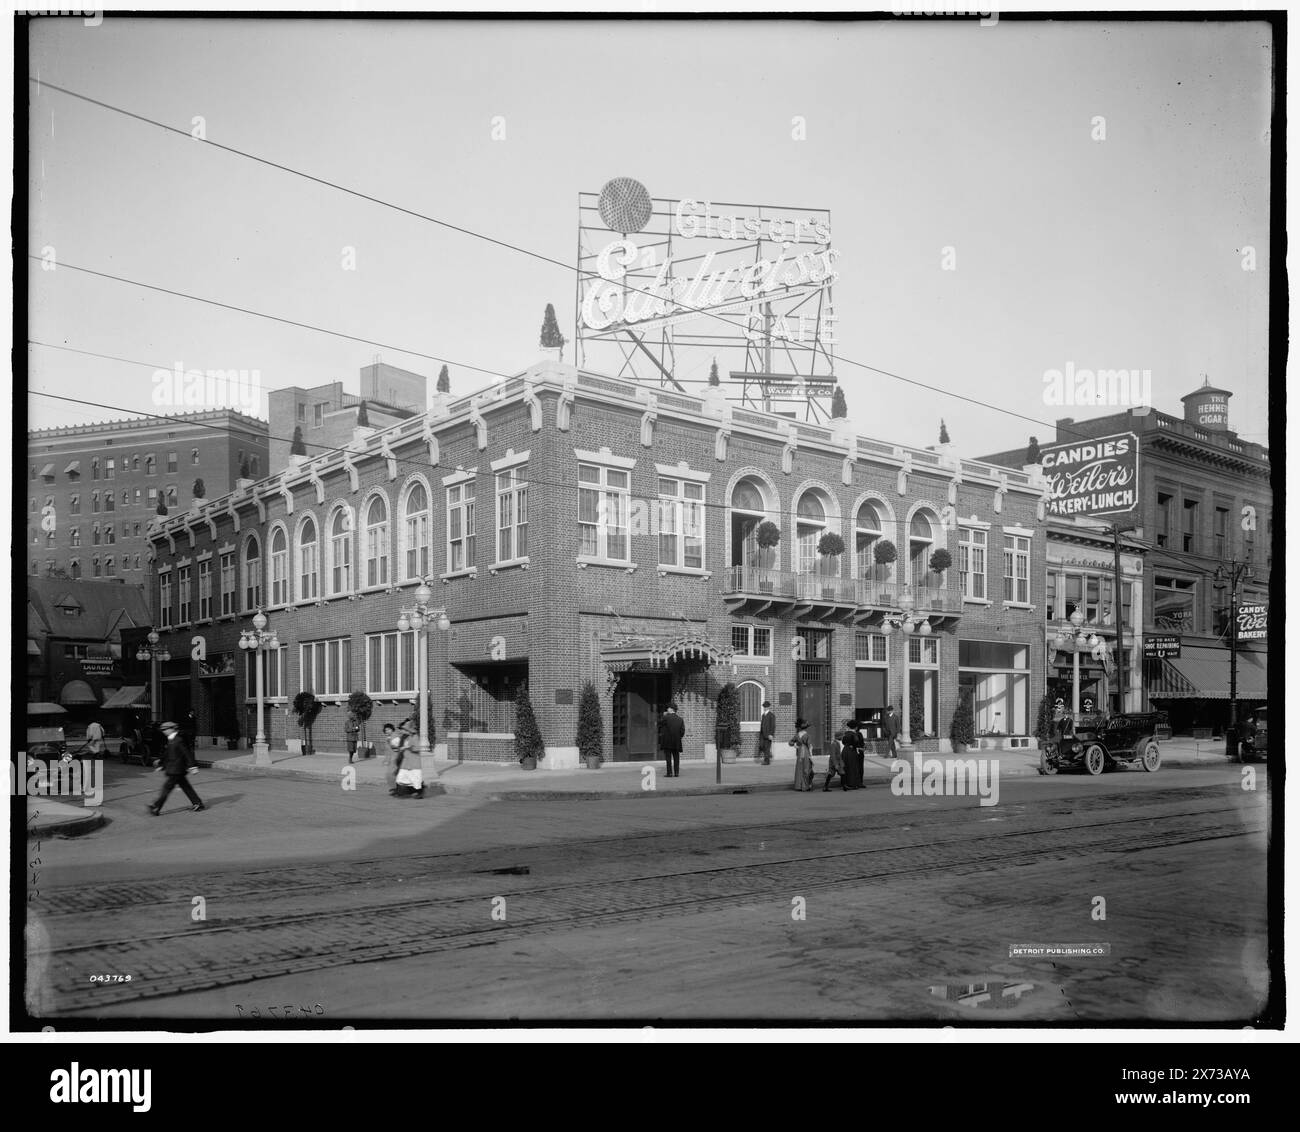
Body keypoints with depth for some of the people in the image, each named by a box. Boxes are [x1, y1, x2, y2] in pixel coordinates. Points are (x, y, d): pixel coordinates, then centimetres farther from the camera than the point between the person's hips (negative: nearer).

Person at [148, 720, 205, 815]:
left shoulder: (178, 741, -15)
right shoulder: (171, 741, 13)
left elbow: (187, 753, -17)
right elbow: (167, 756, 22)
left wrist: (192, 767, -18)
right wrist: (162, 767, 24)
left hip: (176, 771, -10)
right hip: (174, 770, 10)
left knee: (167, 787, -7)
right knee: (185, 787, 13)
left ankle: (156, 808, -5)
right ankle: (197, 803, 18)